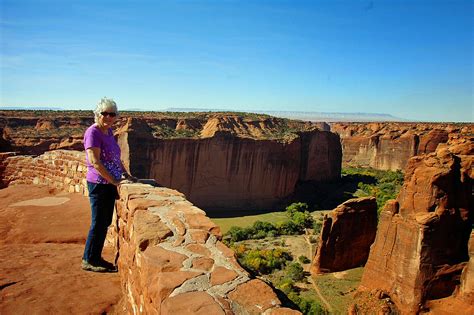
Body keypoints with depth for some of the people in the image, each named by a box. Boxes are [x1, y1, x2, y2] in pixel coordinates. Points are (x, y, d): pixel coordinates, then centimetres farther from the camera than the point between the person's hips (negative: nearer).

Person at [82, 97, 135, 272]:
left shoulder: (108, 131, 10)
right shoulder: (93, 132, -15)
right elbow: (94, 162, -22)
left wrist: (126, 175, 11)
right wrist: (115, 181, -21)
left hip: (110, 184, 8)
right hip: (99, 184, -8)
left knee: (105, 223, 15)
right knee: (98, 223, 2)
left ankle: (96, 257, 28)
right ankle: (88, 261, 18)